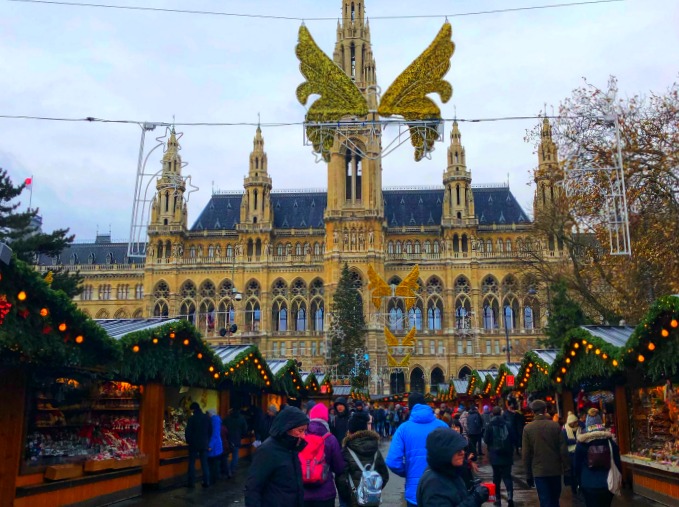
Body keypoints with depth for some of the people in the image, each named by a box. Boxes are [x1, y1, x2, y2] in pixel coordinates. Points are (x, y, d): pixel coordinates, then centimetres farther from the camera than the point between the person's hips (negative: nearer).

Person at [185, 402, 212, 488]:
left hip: (194, 444, -4)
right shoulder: (207, 417, 2)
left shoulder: (192, 418, -12)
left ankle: (191, 482, 6)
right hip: (204, 444, 4)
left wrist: (188, 441, 4)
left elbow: (188, 431, -11)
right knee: (204, 463, 9)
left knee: (192, 463, 6)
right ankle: (206, 482, 9)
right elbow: (210, 430, 6)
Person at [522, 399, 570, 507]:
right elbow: (563, 450, -4)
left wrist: (528, 475, 4)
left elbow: (526, 454, -4)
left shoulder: (528, 428, -4)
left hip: (539, 471, -1)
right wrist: (567, 472, 2)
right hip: (555, 470, 1)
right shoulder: (555, 425, -3)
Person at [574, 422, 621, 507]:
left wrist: (580, 481, 15)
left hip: (589, 485, -2)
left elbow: (577, 465, 2)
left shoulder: (582, 443, -3)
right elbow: (617, 462, 5)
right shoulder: (610, 442, 1)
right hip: (608, 484, 2)